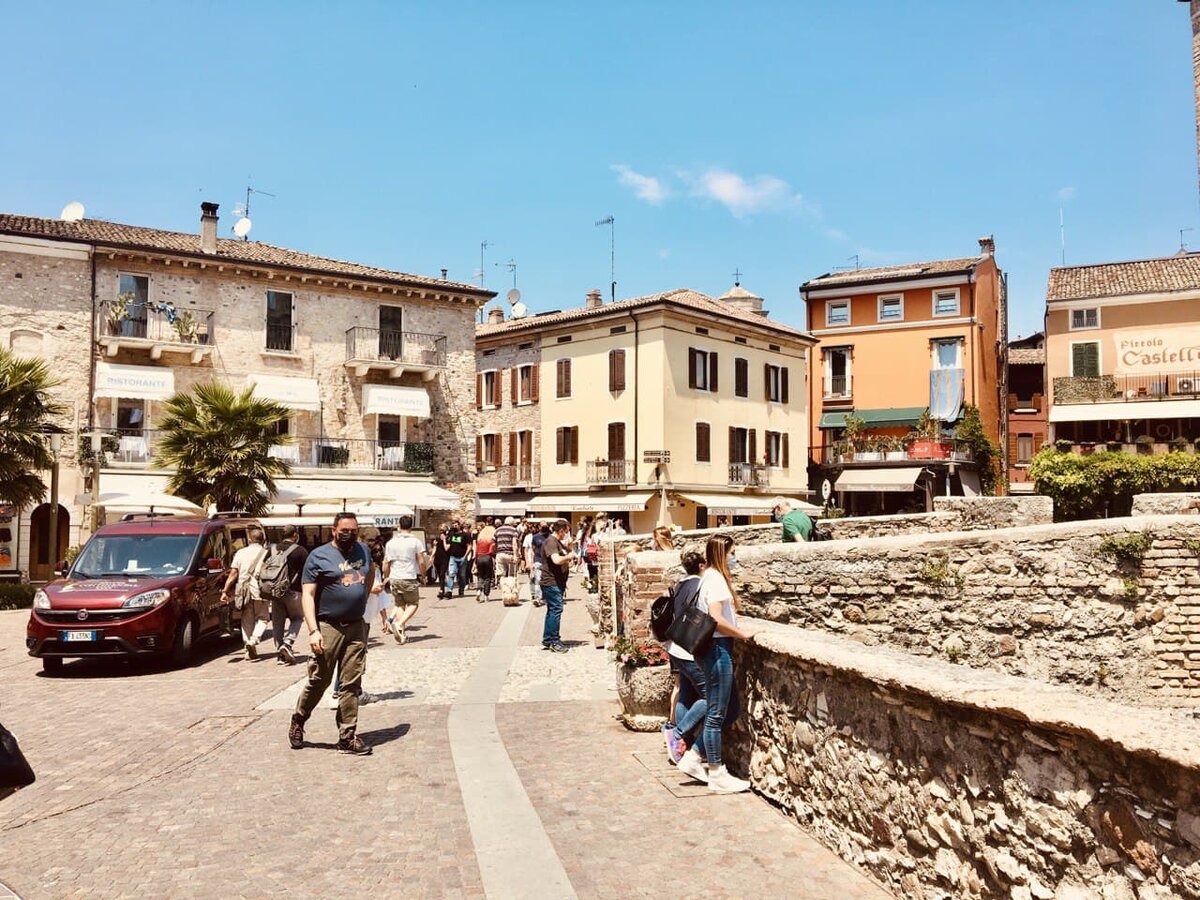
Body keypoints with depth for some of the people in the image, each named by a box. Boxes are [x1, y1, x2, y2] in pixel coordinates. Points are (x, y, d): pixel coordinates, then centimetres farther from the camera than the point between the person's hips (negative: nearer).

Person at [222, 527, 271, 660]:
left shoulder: (240, 553, 7)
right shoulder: (266, 553, 0)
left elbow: (233, 574, 1)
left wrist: (225, 591, 4)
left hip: (244, 591, 2)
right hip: (260, 590, -2)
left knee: (247, 620, 11)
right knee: (261, 618, 8)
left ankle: (249, 650, 9)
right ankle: (253, 640, -16)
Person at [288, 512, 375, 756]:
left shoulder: (363, 550, 11)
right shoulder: (319, 556, -5)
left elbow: (371, 571, 33)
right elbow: (307, 594, -8)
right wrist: (313, 630, -17)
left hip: (357, 628, 4)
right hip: (328, 628, -4)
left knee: (351, 685, 4)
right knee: (319, 681, 4)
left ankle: (348, 737, 9)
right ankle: (298, 722, 29)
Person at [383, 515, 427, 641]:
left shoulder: (391, 542, 4)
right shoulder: (416, 541, -5)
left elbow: (386, 563, 7)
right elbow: (421, 561, -7)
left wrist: (386, 578, 19)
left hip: (394, 578, 3)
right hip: (410, 578, -3)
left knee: (399, 605, 13)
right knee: (413, 604, 10)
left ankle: (402, 634, 6)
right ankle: (399, 624, -13)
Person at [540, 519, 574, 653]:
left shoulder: (558, 542, 18)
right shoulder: (550, 542, -15)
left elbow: (564, 556, 27)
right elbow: (556, 560, -28)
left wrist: (569, 547, 10)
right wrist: (569, 556, -12)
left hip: (557, 582, 11)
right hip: (551, 582, -11)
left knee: (552, 611, 14)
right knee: (556, 609, -11)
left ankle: (547, 641, 21)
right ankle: (554, 641, -7)